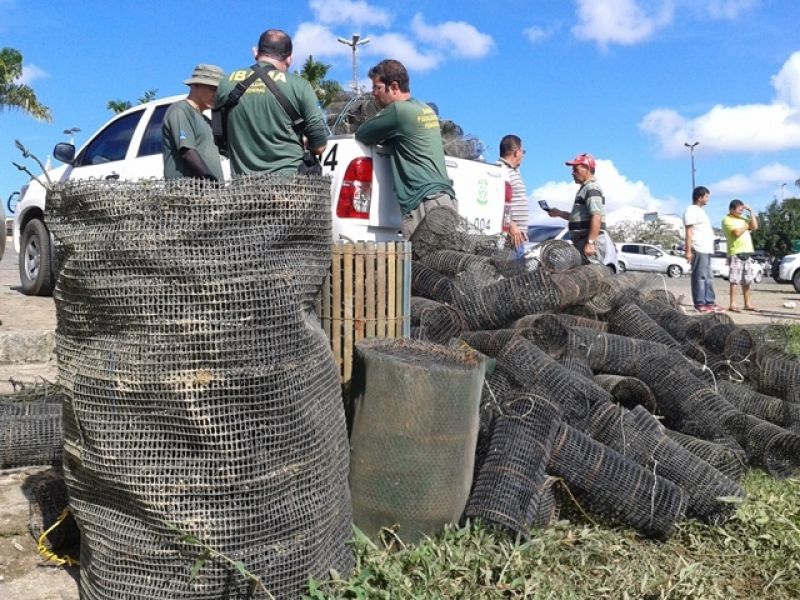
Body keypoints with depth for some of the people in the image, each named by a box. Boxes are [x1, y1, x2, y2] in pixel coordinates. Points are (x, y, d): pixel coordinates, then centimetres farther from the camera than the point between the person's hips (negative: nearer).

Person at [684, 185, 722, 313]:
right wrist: (688, 251, -21)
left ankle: (710, 302, 13)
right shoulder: (691, 211, -8)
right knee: (700, 277, -9)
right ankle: (699, 304, -7)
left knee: (708, 277, 10)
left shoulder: (700, 210, 22)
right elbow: (689, 232, -15)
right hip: (698, 250, -10)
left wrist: (711, 247, 21)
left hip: (706, 249, 10)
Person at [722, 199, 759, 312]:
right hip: (735, 253, -7)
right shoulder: (727, 220, -6)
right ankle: (732, 304, -9)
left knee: (747, 280, 10)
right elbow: (737, 232, -18)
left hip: (747, 252, 7)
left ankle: (747, 303, 16)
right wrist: (746, 225, -2)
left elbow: (755, 227, 7)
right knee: (734, 279, -10)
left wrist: (751, 212, 5)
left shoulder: (743, 218, 18)